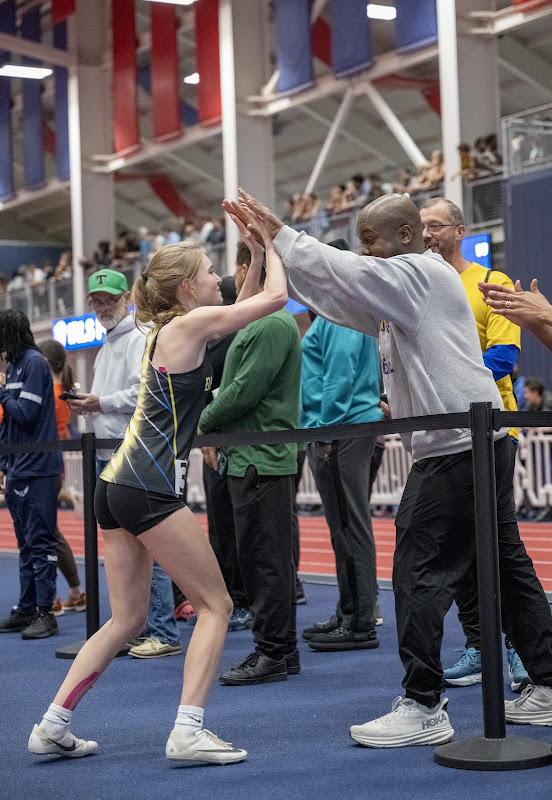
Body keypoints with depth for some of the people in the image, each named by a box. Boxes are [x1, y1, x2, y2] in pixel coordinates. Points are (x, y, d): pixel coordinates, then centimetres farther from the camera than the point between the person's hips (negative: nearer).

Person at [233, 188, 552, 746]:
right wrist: (271, 247, 12)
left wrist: (279, 234, -4)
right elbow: (344, 291, 19)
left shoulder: (419, 273, -9)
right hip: (481, 443, 11)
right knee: (505, 563, 13)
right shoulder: (405, 285, 20)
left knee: (420, 572, -8)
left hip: (456, 446, -11)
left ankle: (422, 707, -5)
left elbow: (340, 274, -15)